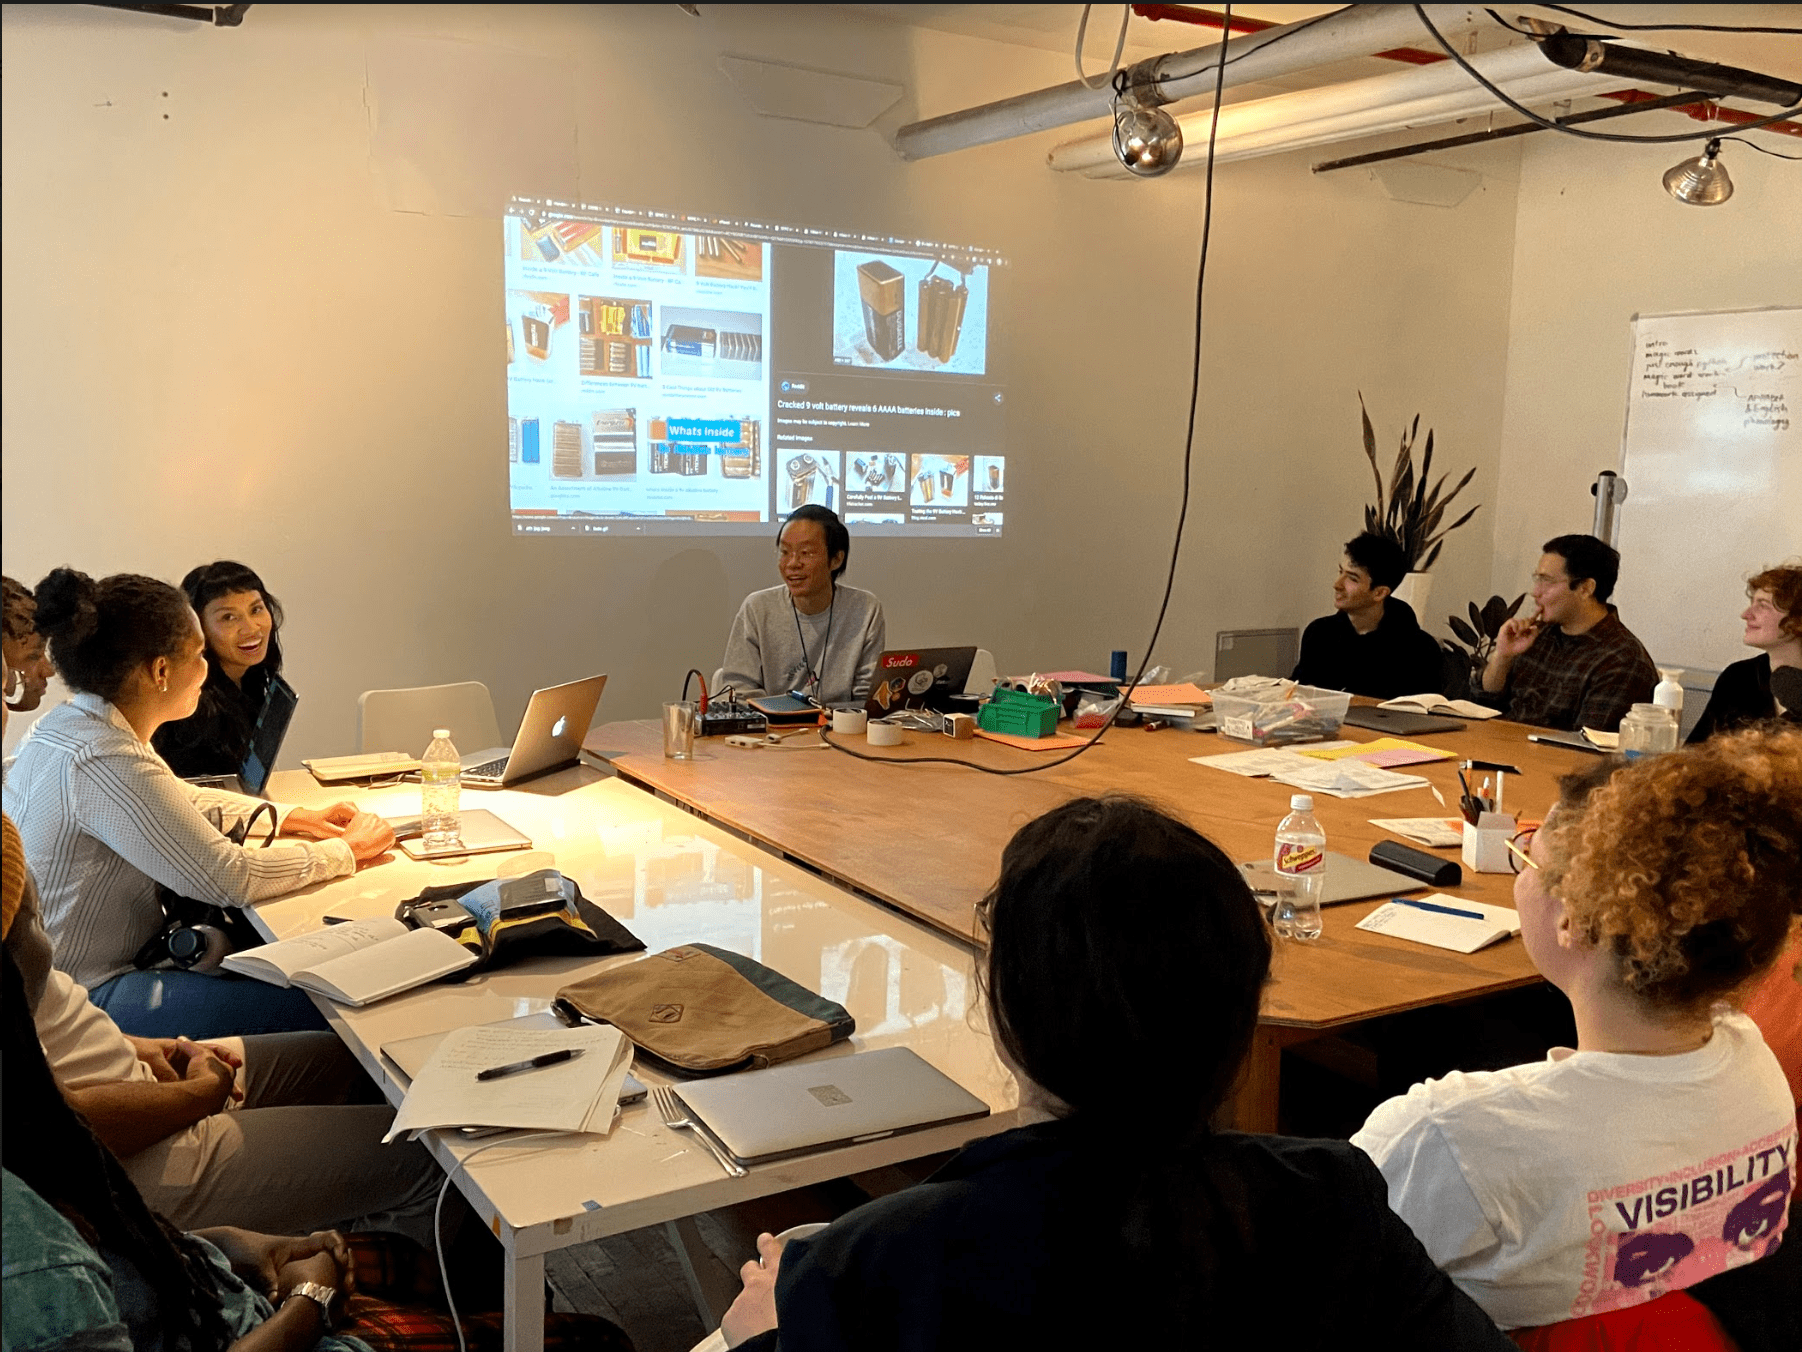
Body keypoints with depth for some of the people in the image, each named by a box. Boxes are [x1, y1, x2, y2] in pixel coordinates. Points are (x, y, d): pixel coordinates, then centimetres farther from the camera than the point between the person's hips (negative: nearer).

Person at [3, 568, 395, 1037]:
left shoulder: (69, 723, 5)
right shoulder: (102, 762, -27)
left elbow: (173, 800, 23)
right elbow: (227, 878, -26)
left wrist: (286, 817, 13)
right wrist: (346, 850, -12)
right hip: (87, 1001, -10)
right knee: (309, 1007, -14)